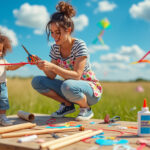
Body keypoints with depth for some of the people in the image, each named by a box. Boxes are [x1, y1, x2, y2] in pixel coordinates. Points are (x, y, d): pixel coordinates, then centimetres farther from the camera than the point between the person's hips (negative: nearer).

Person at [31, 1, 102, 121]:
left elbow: (76, 76, -27)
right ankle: (67, 105, 4)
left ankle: (86, 108, -7)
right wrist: (42, 64, -22)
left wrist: (52, 67, -36)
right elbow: (52, 76, -4)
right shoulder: (55, 48, 0)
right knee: (37, 81, -10)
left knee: (68, 85, -39)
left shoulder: (79, 45, -18)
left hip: (91, 88, -6)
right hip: (71, 88, 6)